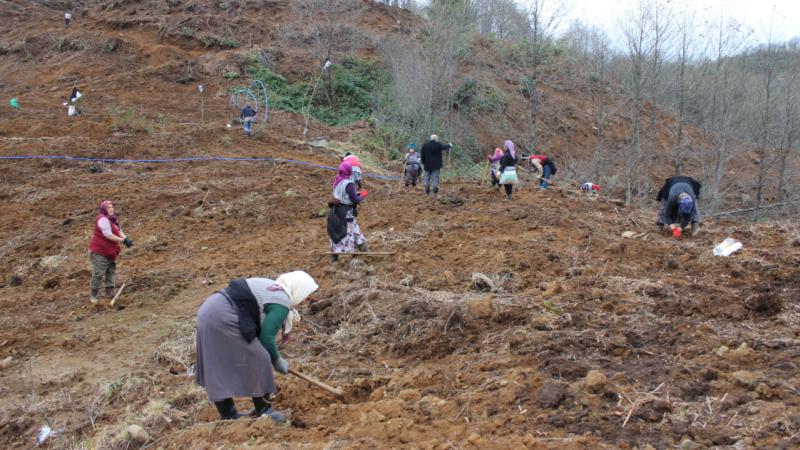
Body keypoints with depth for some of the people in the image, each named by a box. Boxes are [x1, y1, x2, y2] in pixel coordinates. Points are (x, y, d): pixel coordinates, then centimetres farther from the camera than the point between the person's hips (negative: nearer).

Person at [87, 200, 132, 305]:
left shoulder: (112, 219, 12)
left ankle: (110, 291, 19)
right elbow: (108, 235, -25)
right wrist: (123, 240, -23)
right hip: (100, 251, -10)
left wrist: (126, 238, -12)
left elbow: (119, 231, 7)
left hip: (110, 251, 10)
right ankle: (93, 294, 4)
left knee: (111, 271, 12)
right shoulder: (103, 219, -19)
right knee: (98, 273, -5)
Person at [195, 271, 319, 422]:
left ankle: (228, 415, 25)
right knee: (258, 359, 1)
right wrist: (277, 360, 9)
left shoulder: (271, 287, 20)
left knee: (217, 368, 15)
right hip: (223, 319, -10)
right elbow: (266, 336, -8)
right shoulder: (281, 303, -8)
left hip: (210, 310, 10)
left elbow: (260, 329, 25)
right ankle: (263, 410, 13)